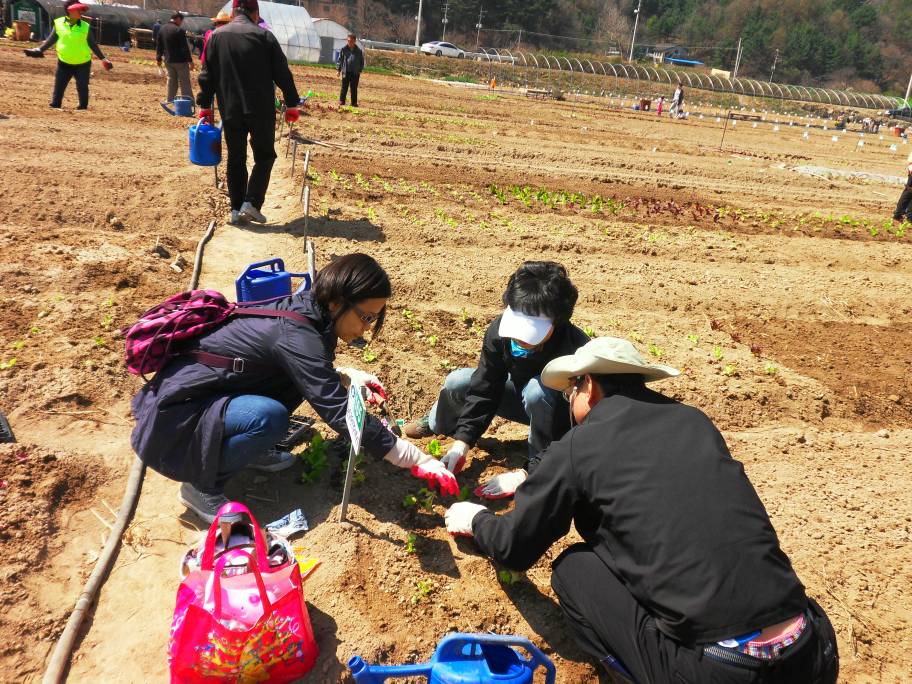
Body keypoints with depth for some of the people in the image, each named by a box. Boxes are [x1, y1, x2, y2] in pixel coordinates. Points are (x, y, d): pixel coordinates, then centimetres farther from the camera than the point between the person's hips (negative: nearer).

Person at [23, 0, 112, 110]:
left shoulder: (85, 26, -4)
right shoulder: (59, 23, -3)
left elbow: (92, 44, 4)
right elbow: (51, 40, 6)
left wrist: (103, 58, 0)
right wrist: (39, 50, 1)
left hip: (83, 64, -1)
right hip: (64, 63, 1)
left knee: (82, 88, 4)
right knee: (58, 87, 3)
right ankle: (54, 107, 10)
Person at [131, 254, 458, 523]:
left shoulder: (301, 310, -2)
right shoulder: (295, 335, -27)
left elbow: (311, 374, 17)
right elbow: (340, 413, -31)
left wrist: (347, 376, -1)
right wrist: (417, 459, -28)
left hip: (206, 394, 8)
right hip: (174, 418, -8)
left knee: (293, 376, -2)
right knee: (269, 417, -31)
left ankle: (247, 449, 14)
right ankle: (199, 486, -7)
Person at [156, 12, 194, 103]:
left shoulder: (162, 29, 7)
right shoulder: (179, 30, -16)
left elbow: (159, 46, 13)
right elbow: (185, 47, -18)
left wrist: (158, 58, 21)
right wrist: (190, 60, -14)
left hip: (168, 61, 7)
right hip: (180, 60, -7)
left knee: (171, 81, 16)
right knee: (185, 82, 0)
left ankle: (170, 101, 19)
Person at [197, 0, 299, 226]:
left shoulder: (216, 36, 7)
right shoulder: (264, 36, -3)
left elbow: (207, 76, 8)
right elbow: (282, 74, -3)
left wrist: (205, 106, 14)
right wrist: (292, 104, 4)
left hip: (230, 111, 3)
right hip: (261, 110, -3)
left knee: (235, 159, 12)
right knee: (264, 156, 9)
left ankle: (236, 209, 12)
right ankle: (251, 203, -4)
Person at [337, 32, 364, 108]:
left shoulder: (359, 51, 4)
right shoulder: (344, 49, 1)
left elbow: (362, 62, 11)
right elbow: (340, 60, 6)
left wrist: (360, 70, 4)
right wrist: (339, 70, 2)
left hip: (355, 73, 1)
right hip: (346, 72, -1)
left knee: (354, 88, 5)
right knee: (344, 87, 0)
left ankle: (354, 103, 12)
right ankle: (341, 101, 7)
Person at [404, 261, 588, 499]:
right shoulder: (500, 329, -25)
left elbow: (572, 427, -35)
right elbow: (484, 388, -17)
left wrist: (528, 473, -38)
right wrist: (462, 442, -26)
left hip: (564, 416, -5)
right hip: (525, 397, 5)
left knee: (538, 389, -37)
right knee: (457, 382, -10)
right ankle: (434, 423, 24)